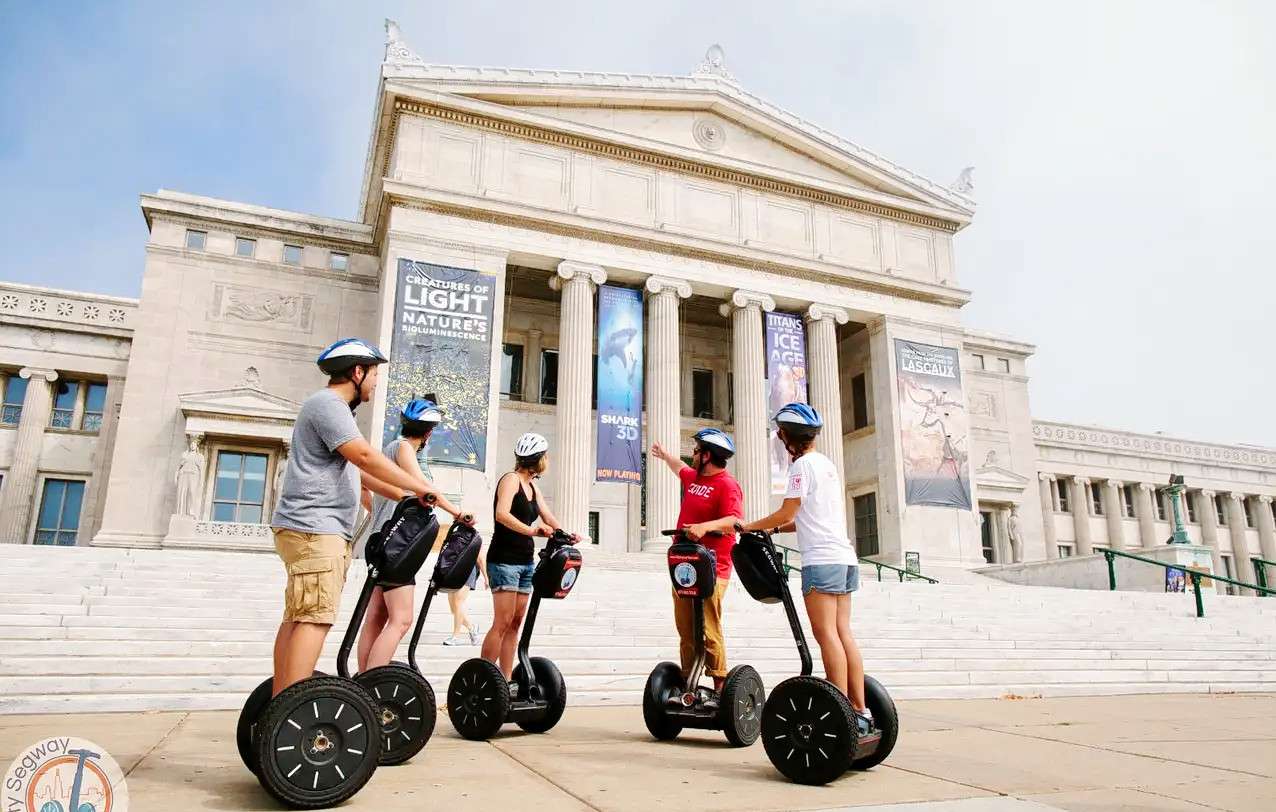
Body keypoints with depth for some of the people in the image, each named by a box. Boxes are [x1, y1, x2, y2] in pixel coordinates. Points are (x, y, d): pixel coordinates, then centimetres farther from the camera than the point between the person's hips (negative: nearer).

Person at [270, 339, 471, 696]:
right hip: (314, 527, -11)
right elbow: (366, 456, -21)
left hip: (320, 530, 11)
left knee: (297, 617, 10)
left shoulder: (333, 407, 25)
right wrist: (428, 490, -20)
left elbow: (356, 469, 26)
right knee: (315, 618, -15)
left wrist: (406, 497, 18)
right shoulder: (327, 404, -9)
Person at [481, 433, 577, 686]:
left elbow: (549, 519, 10)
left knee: (516, 623, 7)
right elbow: (502, 514, -23)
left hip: (525, 562, 8)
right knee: (502, 623, -11)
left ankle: (506, 680, 11)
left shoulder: (533, 487, 17)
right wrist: (530, 530, -35)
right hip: (504, 559, -8)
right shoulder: (511, 478, -7)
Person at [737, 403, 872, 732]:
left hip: (821, 560, -9)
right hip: (844, 557, 9)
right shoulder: (828, 464, 21)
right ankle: (860, 711, 7)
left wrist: (749, 527, 5)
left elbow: (787, 513, -7)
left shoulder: (803, 464, -5)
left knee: (826, 634, -8)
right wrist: (774, 529, 22)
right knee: (843, 634, 8)